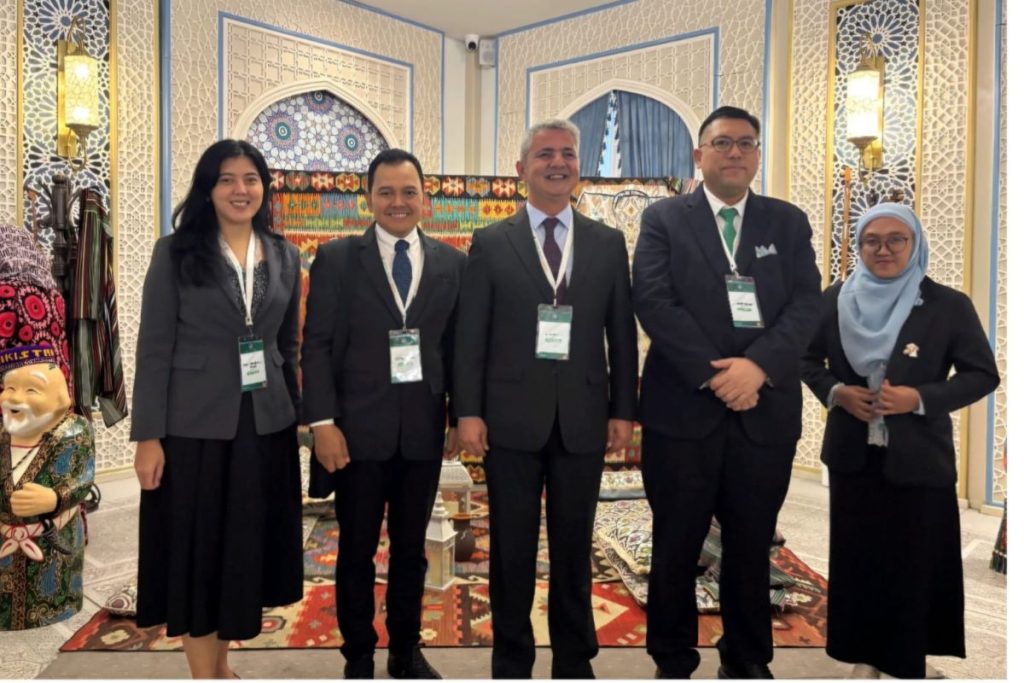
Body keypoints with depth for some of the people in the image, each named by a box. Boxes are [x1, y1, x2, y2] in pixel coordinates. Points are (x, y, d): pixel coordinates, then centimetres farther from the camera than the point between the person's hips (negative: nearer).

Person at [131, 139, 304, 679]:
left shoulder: (284, 257, 7)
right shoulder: (175, 253, -3)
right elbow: (154, 348, -6)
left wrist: (294, 415, 11)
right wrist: (148, 436, -10)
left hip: (266, 425, 4)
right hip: (194, 425, -3)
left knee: (247, 547, 12)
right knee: (197, 550, 7)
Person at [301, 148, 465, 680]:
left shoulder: (452, 263, 6)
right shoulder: (336, 259, 0)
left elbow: (459, 346, 7)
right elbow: (316, 346, -3)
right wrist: (323, 422, -11)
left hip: (424, 429, 2)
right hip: (358, 427, -2)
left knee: (411, 548, 15)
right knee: (357, 550, 11)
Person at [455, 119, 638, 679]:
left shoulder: (608, 243, 8)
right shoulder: (490, 243, 3)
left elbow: (621, 334, 6)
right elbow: (469, 336, -1)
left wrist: (623, 411, 1)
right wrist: (468, 412, -7)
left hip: (583, 418, 2)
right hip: (512, 418, -1)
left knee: (574, 549, 13)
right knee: (512, 550, 10)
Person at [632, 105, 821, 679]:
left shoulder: (789, 222, 11)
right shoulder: (663, 218, 4)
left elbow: (807, 303, 0)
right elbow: (654, 301, -8)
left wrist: (758, 365, -16)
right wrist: (713, 374, -16)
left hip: (766, 410, 2)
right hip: (683, 408, -2)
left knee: (752, 545, 13)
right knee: (677, 545, 8)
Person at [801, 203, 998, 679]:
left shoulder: (949, 305, -6)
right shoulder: (835, 300, 1)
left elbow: (983, 375, -2)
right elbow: (809, 359, 10)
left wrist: (920, 399, -18)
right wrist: (835, 391, -10)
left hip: (918, 459, -2)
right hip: (852, 454, 2)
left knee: (913, 563, 9)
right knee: (856, 558, 12)